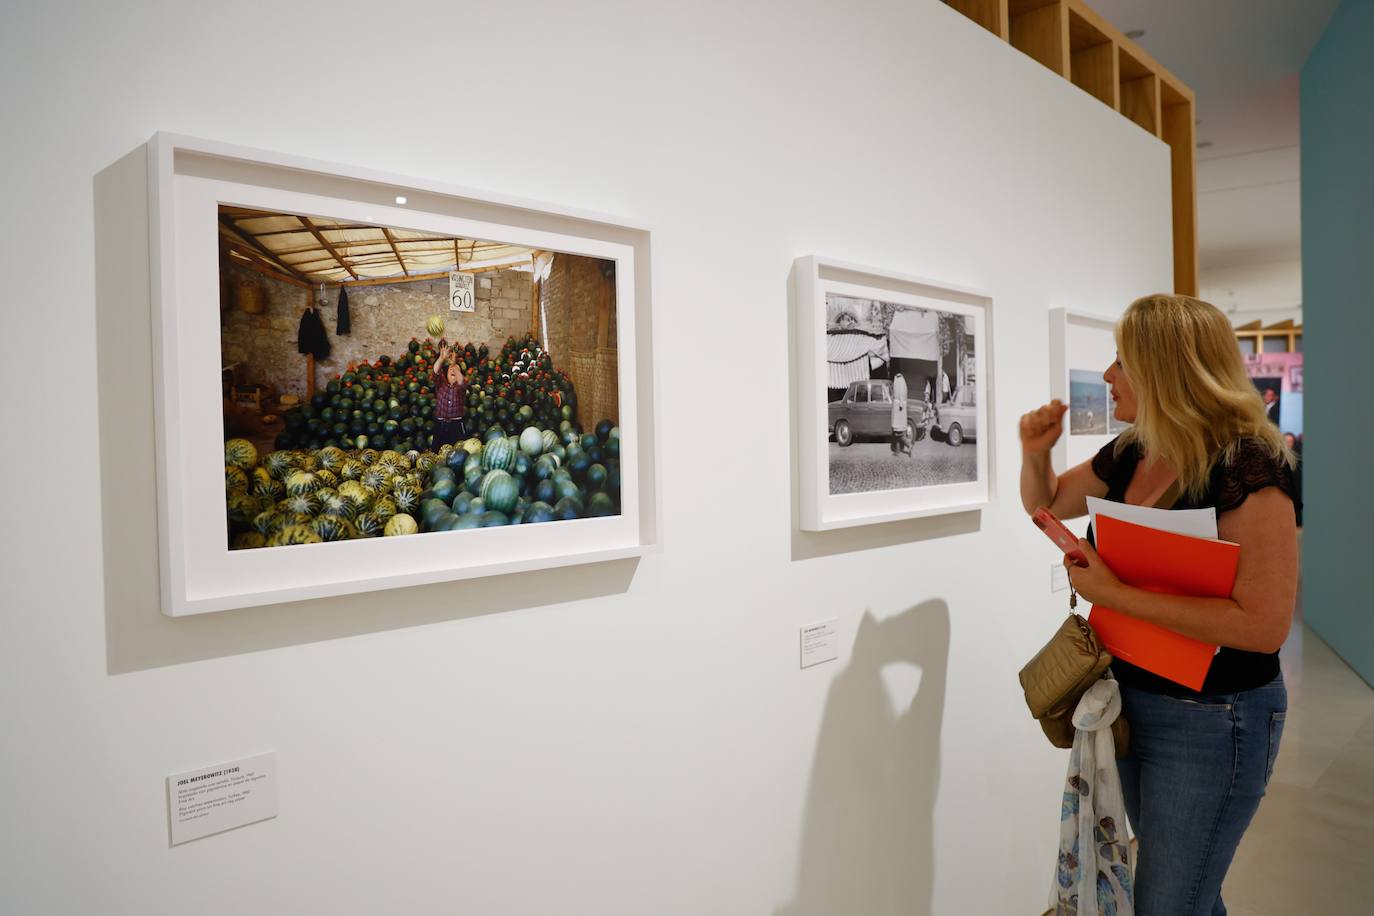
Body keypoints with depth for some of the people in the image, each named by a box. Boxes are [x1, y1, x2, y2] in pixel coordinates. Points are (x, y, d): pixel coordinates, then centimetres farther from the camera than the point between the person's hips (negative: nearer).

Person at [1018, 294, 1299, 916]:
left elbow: (1265, 624, -28)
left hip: (1210, 719, -7)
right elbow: (1045, 503, 18)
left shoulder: (1245, 466, -22)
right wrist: (1035, 452, -4)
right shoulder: (1128, 456, 1)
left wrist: (1112, 593, -28)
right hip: (1131, 696, 7)